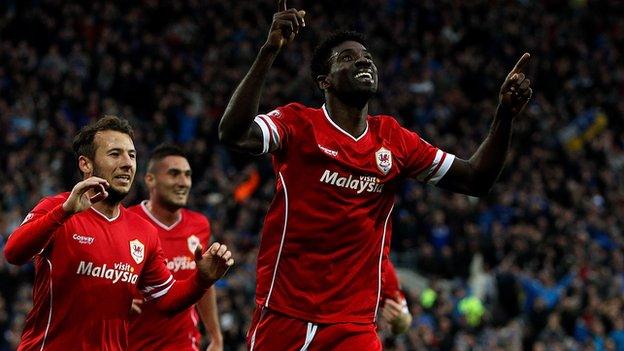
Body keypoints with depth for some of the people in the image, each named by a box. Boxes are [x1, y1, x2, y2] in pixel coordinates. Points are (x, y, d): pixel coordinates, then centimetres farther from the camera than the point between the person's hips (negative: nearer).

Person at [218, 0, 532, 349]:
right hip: (283, 319, -3)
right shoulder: (299, 124, -3)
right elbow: (234, 134, -22)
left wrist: (506, 114, -2)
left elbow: (476, 180, 12)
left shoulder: (393, 139, 9)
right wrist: (269, 52, -29)